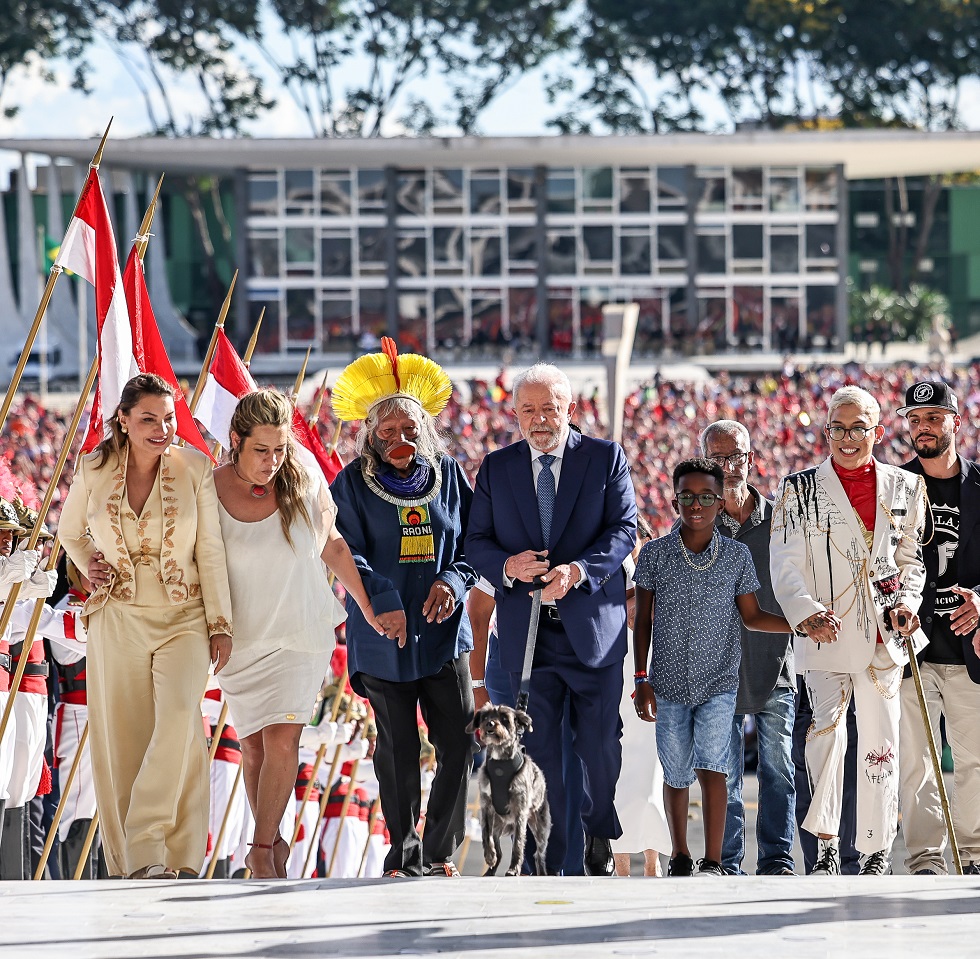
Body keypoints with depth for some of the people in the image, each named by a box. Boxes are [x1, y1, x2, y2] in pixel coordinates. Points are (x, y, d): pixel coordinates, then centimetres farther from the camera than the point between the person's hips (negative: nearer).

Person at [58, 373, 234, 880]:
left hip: (182, 616, -1)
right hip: (117, 619, 1)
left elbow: (210, 549, 2)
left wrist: (220, 622, 0)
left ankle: (149, 847, -23)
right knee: (121, 738, -1)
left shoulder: (194, 468, -2)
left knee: (179, 715, -24)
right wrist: (88, 566, 1)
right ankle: (130, 862, 6)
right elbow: (70, 532, 20)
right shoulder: (93, 472, 1)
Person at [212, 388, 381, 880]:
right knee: (254, 746, 7)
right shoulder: (211, 489, -9)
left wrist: (369, 610, 14)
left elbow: (333, 547, 9)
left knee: (282, 740, -13)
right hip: (241, 636, 1)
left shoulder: (306, 481, -5)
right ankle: (274, 843, 21)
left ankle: (262, 851, -5)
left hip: (299, 633, 0)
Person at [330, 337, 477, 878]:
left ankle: (439, 851, 9)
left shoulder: (447, 474, 9)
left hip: (444, 629, 2)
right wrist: (383, 600, -22)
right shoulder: (354, 482, 2)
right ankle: (403, 855, 12)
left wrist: (454, 580, -9)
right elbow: (349, 551, -7)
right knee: (397, 752, 3)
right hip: (384, 633, -2)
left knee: (459, 744, -5)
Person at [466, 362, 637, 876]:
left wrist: (578, 571, -20)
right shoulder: (496, 467, 9)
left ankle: (599, 834, 30)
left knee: (601, 746, 6)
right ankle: (546, 861, 8)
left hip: (593, 624, -1)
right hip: (527, 632, 1)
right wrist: (508, 565, -15)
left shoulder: (606, 457, 2)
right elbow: (476, 541, 7)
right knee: (537, 749, 2)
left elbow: (623, 529, -5)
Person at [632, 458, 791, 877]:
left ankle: (713, 863, -12)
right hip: (669, 683, 1)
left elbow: (752, 616, 10)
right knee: (676, 775, 9)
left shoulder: (737, 555, 1)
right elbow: (643, 621, 5)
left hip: (718, 684, -1)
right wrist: (641, 680, 1)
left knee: (711, 767, -14)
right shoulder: (655, 554, -1)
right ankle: (679, 855, 27)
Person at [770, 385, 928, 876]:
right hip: (825, 636, -2)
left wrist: (907, 601, -1)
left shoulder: (905, 488, 9)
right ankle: (826, 846, -16)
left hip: (883, 638, 2)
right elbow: (785, 565, -2)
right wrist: (808, 613, -19)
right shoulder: (799, 490, 3)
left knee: (880, 743, 5)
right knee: (827, 728, -20)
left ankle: (876, 854, 15)